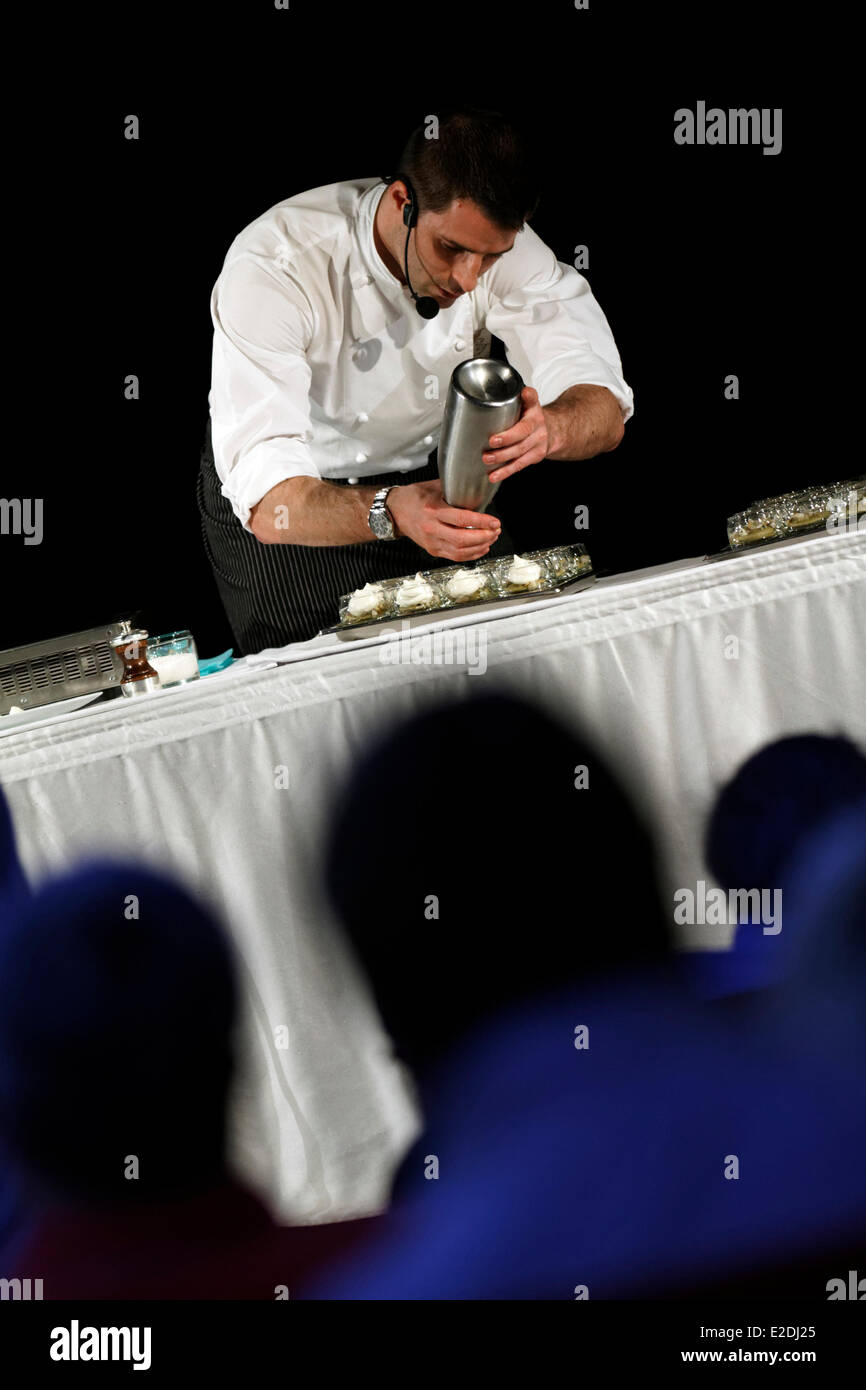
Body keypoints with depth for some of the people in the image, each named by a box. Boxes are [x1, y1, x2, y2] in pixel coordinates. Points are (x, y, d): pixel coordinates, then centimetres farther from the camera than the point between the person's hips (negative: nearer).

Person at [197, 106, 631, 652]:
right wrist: (390, 513, -62)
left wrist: (547, 428, -50)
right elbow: (268, 503, -43)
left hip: (431, 477, 4)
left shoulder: (502, 241, -21)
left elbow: (606, 413, -26)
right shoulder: (274, 268, -35)